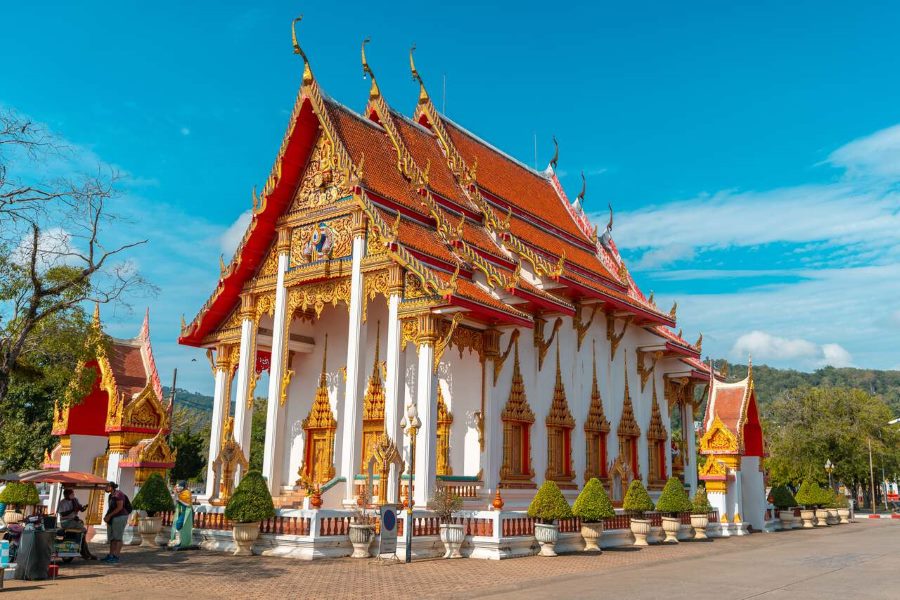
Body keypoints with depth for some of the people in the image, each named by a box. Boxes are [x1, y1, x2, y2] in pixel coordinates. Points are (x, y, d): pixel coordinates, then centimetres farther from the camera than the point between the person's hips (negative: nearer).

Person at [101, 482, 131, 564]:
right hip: (112, 519, 10)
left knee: (118, 538, -7)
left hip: (120, 518, -10)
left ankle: (116, 558, -6)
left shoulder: (118, 494, -15)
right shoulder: (111, 495, 13)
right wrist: (107, 517, 3)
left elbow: (120, 507, -20)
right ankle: (110, 556, 15)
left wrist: (109, 515, -18)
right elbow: (110, 508, 18)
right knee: (112, 538, 10)